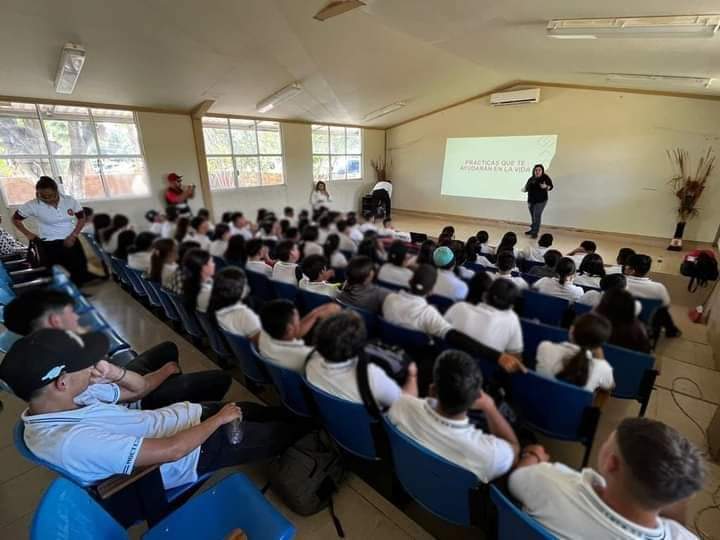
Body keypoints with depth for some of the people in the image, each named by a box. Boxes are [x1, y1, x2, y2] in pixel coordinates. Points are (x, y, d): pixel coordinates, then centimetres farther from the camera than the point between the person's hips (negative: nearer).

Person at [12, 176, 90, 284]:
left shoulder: (70, 201, -5)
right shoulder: (32, 205, -7)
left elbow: (81, 218, 3)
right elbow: (16, 219, 10)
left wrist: (73, 236, -7)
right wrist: (28, 234, -1)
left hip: (71, 242, 2)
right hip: (48, 245, -2)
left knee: (80, 273, 6)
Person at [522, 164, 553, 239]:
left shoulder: (545, 177, -5)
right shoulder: (531, 179, 7)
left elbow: (551, 187, -3)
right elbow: (527, 188, 17)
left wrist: (546, 187, -23)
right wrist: (524, 189, -3)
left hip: (540, 201, -5)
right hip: (531, 200, 5)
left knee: (537, 216, -9)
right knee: (533, 216, 14)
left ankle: (535, 232, -6)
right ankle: (533, 229, 30)